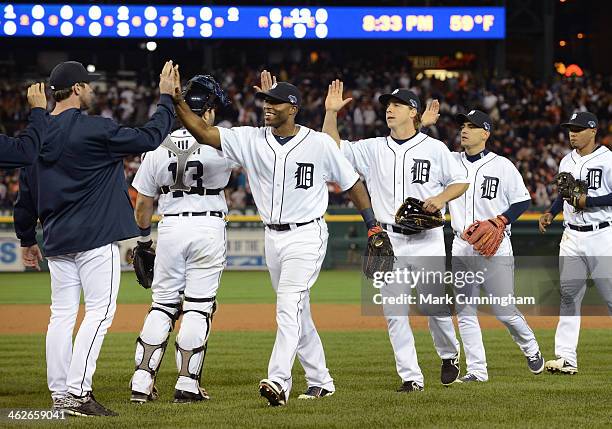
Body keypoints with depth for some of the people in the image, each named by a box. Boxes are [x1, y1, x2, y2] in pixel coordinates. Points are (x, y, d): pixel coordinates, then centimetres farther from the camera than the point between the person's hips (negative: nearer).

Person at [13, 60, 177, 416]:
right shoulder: (93, 129, -13)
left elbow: (26, 196, 15)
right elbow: (149, 138, -10)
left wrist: (27, 240, 25)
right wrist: (167, 98, 2)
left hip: (57, 240, 7)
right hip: (96, 238, -7)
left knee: (62, 315, 9)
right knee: (100, 311, -6)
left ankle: (61, 395, 10)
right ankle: (78, 393, -14)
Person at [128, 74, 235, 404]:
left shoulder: (158, 148, 3)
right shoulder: (220, 145, -8)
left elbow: (142, 203, 8)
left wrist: (144, 241, 19)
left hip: (170, 228, 3)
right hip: (209, 227, -3)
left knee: (162, 305, 10)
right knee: (198, 307, 1)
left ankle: (141, 382, 4)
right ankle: (188, 385, 0)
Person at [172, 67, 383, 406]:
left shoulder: (319, 144, -8)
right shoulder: (251, 140, 0)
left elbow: (351, 183, 1)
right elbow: (204, 133, -9)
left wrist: (372, 225, 0)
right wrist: (178, 102, -23)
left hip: (307, 235, -6)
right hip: (273, 237, 6)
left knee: (288, 308, -19)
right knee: (297, 314, 13)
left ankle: (278, 381, -28)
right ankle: (320, 381, 24)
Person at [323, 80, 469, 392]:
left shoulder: (434, 148, 2)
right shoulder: (374, 149, 9)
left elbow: (461, 180, 6)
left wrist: (441, 198, -12)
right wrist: (331, 113, -7)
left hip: (427, 240, -3)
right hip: (389, 240, 3)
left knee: (434, 305, -4)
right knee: (394, 311, -2)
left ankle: (449, 354, 24)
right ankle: (411, 377, 3)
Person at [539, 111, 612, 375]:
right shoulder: (567, 162, 14)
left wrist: (587, 201, -20)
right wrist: (551, 212, 9)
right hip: (572, 237, 6)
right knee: (568, 295, 1)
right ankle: (566, 358, 1)